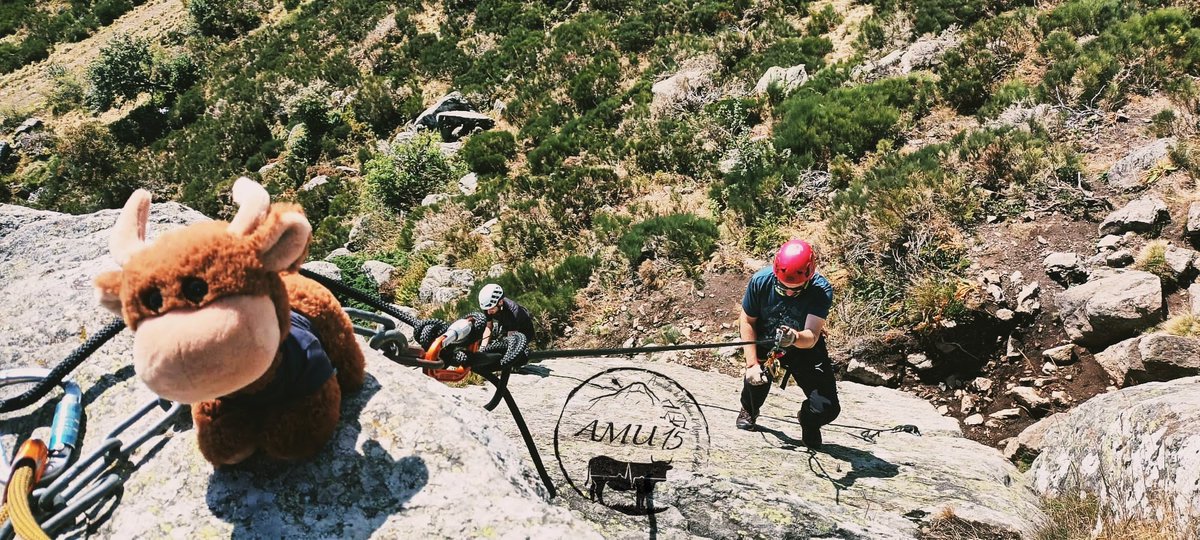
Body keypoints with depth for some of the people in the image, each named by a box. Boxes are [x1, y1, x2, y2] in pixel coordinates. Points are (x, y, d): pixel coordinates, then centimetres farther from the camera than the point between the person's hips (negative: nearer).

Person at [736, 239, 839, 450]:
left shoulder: (822, 290, -29)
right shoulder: (761, 281, -25)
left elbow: (811, 337, -37)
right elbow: (747, 321, -12)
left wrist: (795, 337, -61)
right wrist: (752, 363, -19)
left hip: (805, 347, -1)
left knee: (826, 409, -15)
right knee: (757, 376, -30)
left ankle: (808, 421, 27)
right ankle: (749, 411, 10)